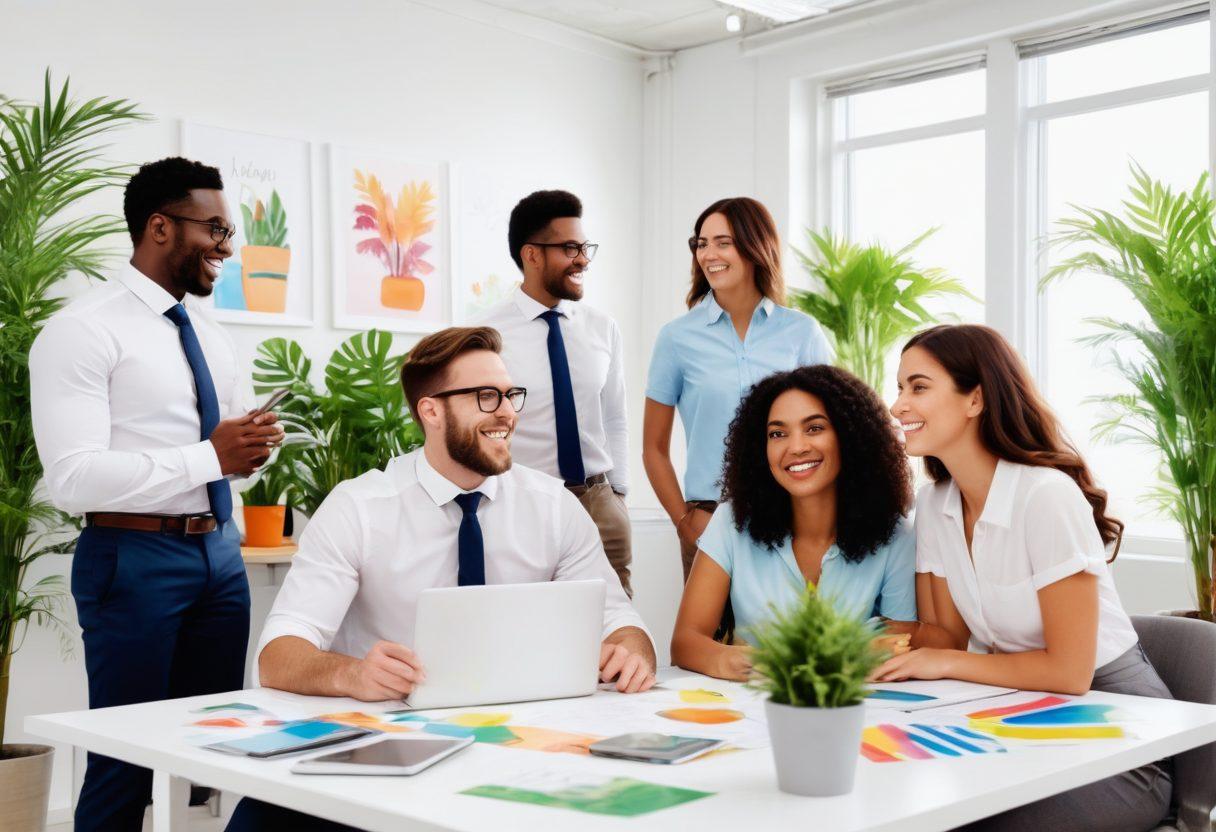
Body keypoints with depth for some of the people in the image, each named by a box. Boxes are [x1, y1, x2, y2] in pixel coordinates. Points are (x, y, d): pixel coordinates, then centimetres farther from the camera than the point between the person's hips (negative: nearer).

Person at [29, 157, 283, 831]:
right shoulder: (83, 330, -10)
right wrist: (210, 456, -22)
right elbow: (73, 477, -20)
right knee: (126, 758, 2)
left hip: (221, 551, 7)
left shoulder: (210, 332, 14)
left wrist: (250, 447, -3)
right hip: (136, 558, -7)